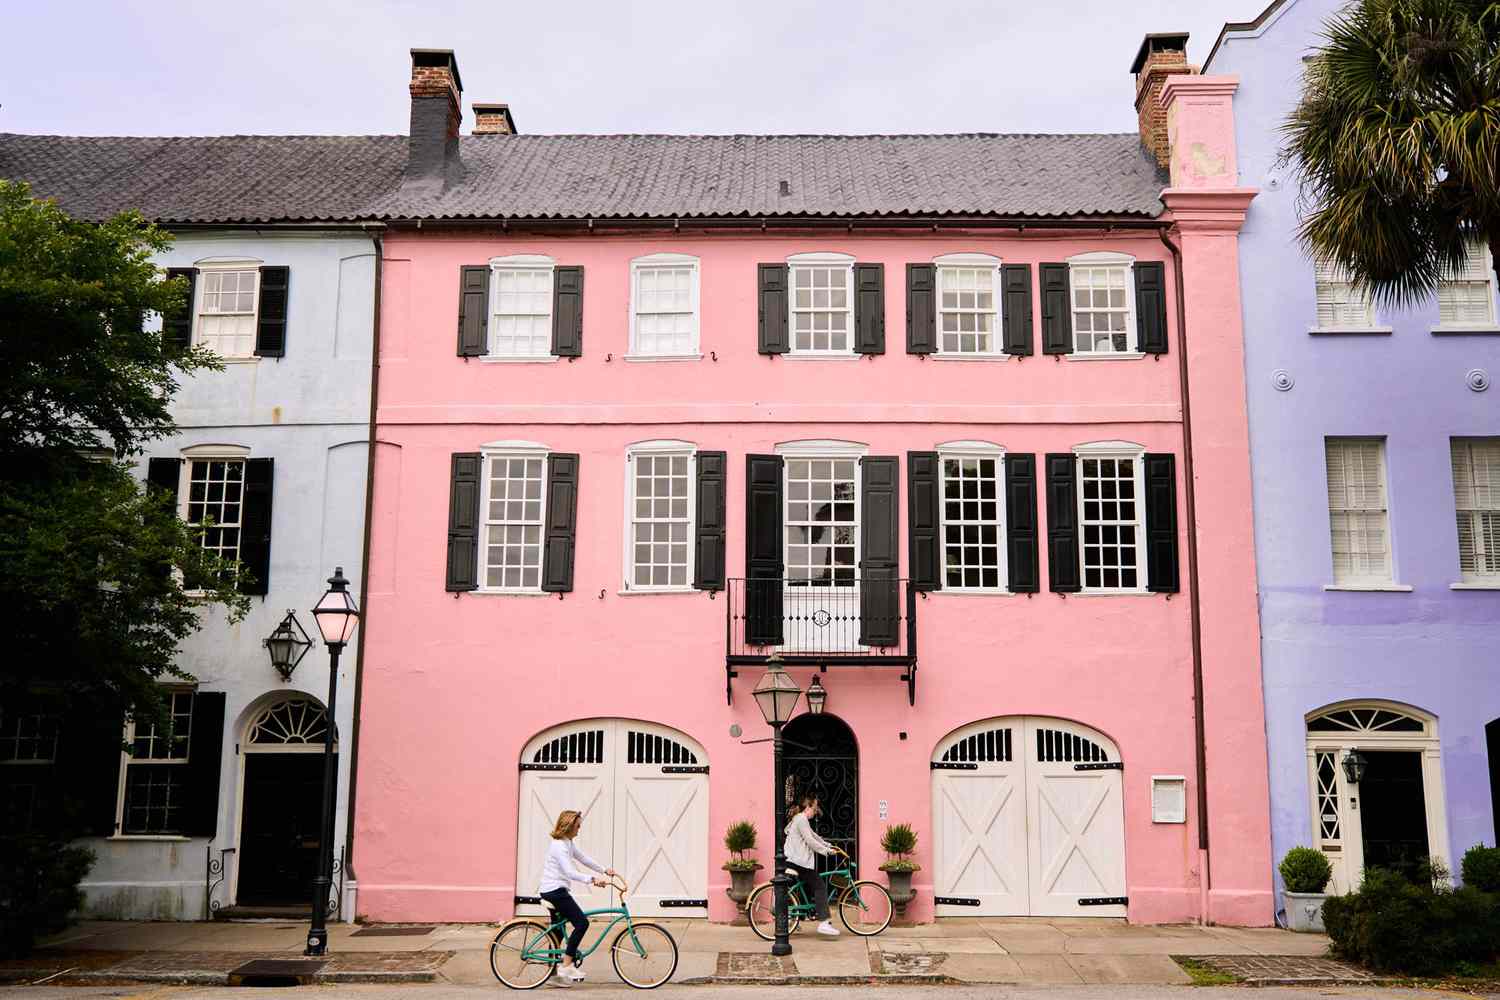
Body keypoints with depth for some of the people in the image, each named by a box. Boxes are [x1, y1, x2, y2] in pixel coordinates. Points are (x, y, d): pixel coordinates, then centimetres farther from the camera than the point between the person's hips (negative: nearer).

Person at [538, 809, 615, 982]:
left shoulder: (568, 843, 13)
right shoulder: (559, 846, -19)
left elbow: (583, 858, 21)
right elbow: (570, 873, -28)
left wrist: (604, 870, 16)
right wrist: (592, 880, -34)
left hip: (552, 891, 10)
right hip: (555, 891, -10)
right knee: (582, 923, -10)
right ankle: (566, 966, -7)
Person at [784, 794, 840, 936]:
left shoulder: (801, 819, 21)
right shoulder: (801, 819, -13)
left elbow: (814, 836, 27)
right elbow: (810, 841, -18)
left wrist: (828, 845, 20)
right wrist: (826, 851, -13)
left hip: (797, 860, 11)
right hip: (799, 861, -11)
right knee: (820, 886, -11)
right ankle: (824, 923, -17)